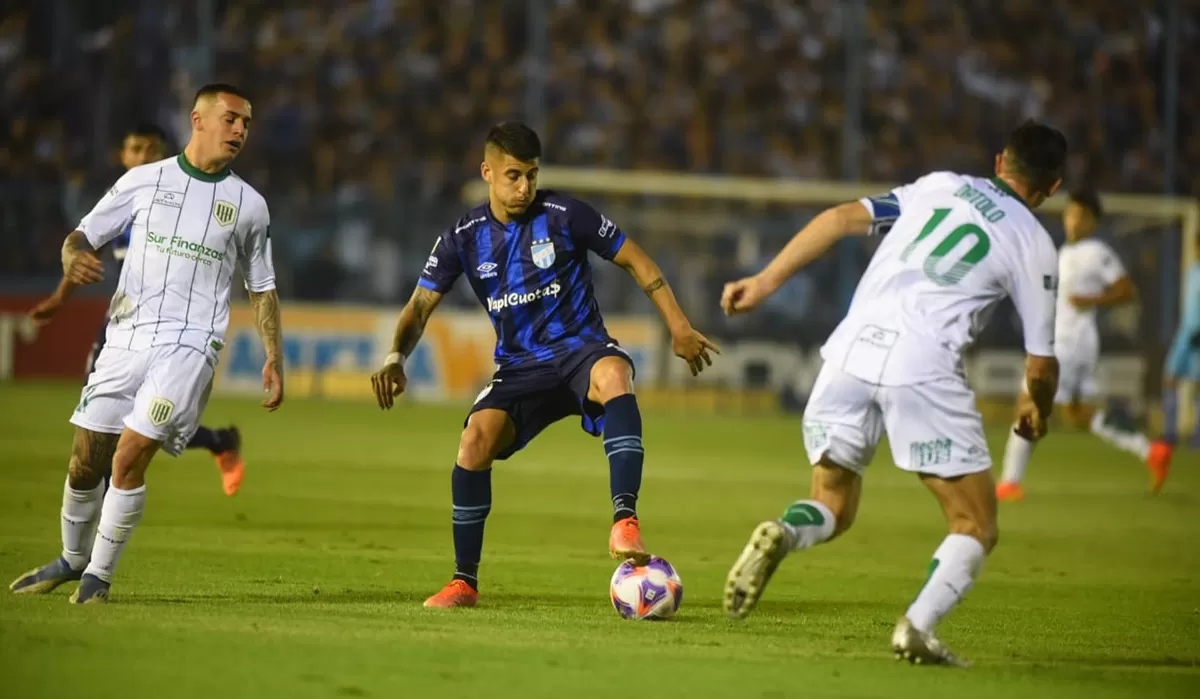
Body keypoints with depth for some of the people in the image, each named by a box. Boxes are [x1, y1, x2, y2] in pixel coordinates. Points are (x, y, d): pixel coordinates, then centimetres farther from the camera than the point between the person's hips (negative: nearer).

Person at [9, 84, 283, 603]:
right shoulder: (145, 180, 6)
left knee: (130, 457, -16)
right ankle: (73, 560, 30)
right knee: (85, 461, 5)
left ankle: (99, 575, -1)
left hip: (188, 346, -2)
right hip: (125, 339, 2)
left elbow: (262, 288, 16)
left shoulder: (248, 205, 8)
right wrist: (72, 258, -16)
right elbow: (83, 234, 8)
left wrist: (273, 358, 7)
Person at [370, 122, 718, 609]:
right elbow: (421, 305, 4)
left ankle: (624, 521, -47)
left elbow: (635, 260, 2)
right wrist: (396, 359, -15)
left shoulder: (563, 215, -6)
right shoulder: (464, 237, 2)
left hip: (580, 349, -3)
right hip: (519, 366, 3)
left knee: (614, 374, -40)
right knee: (475, 441, -23)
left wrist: (680, 328, -1)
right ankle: (464, 582, -7)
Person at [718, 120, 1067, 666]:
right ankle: (918, 626, -16)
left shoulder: (937, 186, 21)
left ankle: (780, 534, -16)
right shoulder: (1034, 244, 11)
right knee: (976, 528, 9)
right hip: (925, 371, -4)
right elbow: (1040, 364, 11)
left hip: (851, 352, 4)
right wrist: (1037, 411, 33)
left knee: (833, 508, 19)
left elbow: (843, 218, 10)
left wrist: (766, 282, 10)